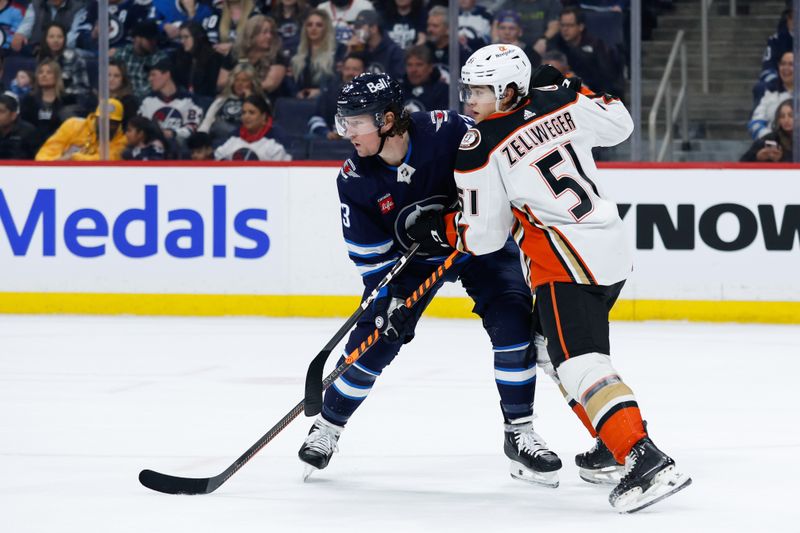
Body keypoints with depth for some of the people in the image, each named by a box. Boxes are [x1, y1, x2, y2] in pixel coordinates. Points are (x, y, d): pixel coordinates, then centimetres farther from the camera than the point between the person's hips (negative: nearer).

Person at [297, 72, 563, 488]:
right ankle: (327, 428, 16)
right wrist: (388, 298, -22)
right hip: (411, 258, 2)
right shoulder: (354, 180, -19)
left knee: (513, 325, -19)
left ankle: (519, 433, -6)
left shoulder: (447, 132, -31)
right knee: (373, 339, -5)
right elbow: (370, 254, -12)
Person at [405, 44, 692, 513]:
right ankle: (615, 444, 26)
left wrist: (439, 229, 12)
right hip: (612, 247, 9)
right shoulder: (561, 104, 4)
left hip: (567, 261, -9)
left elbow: (484, 236, -5)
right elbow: (619, 125, 22)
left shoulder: (479, 150, -10)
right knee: (554, 350, 24)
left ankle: (646, 460, -32)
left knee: (580, 364, -17)